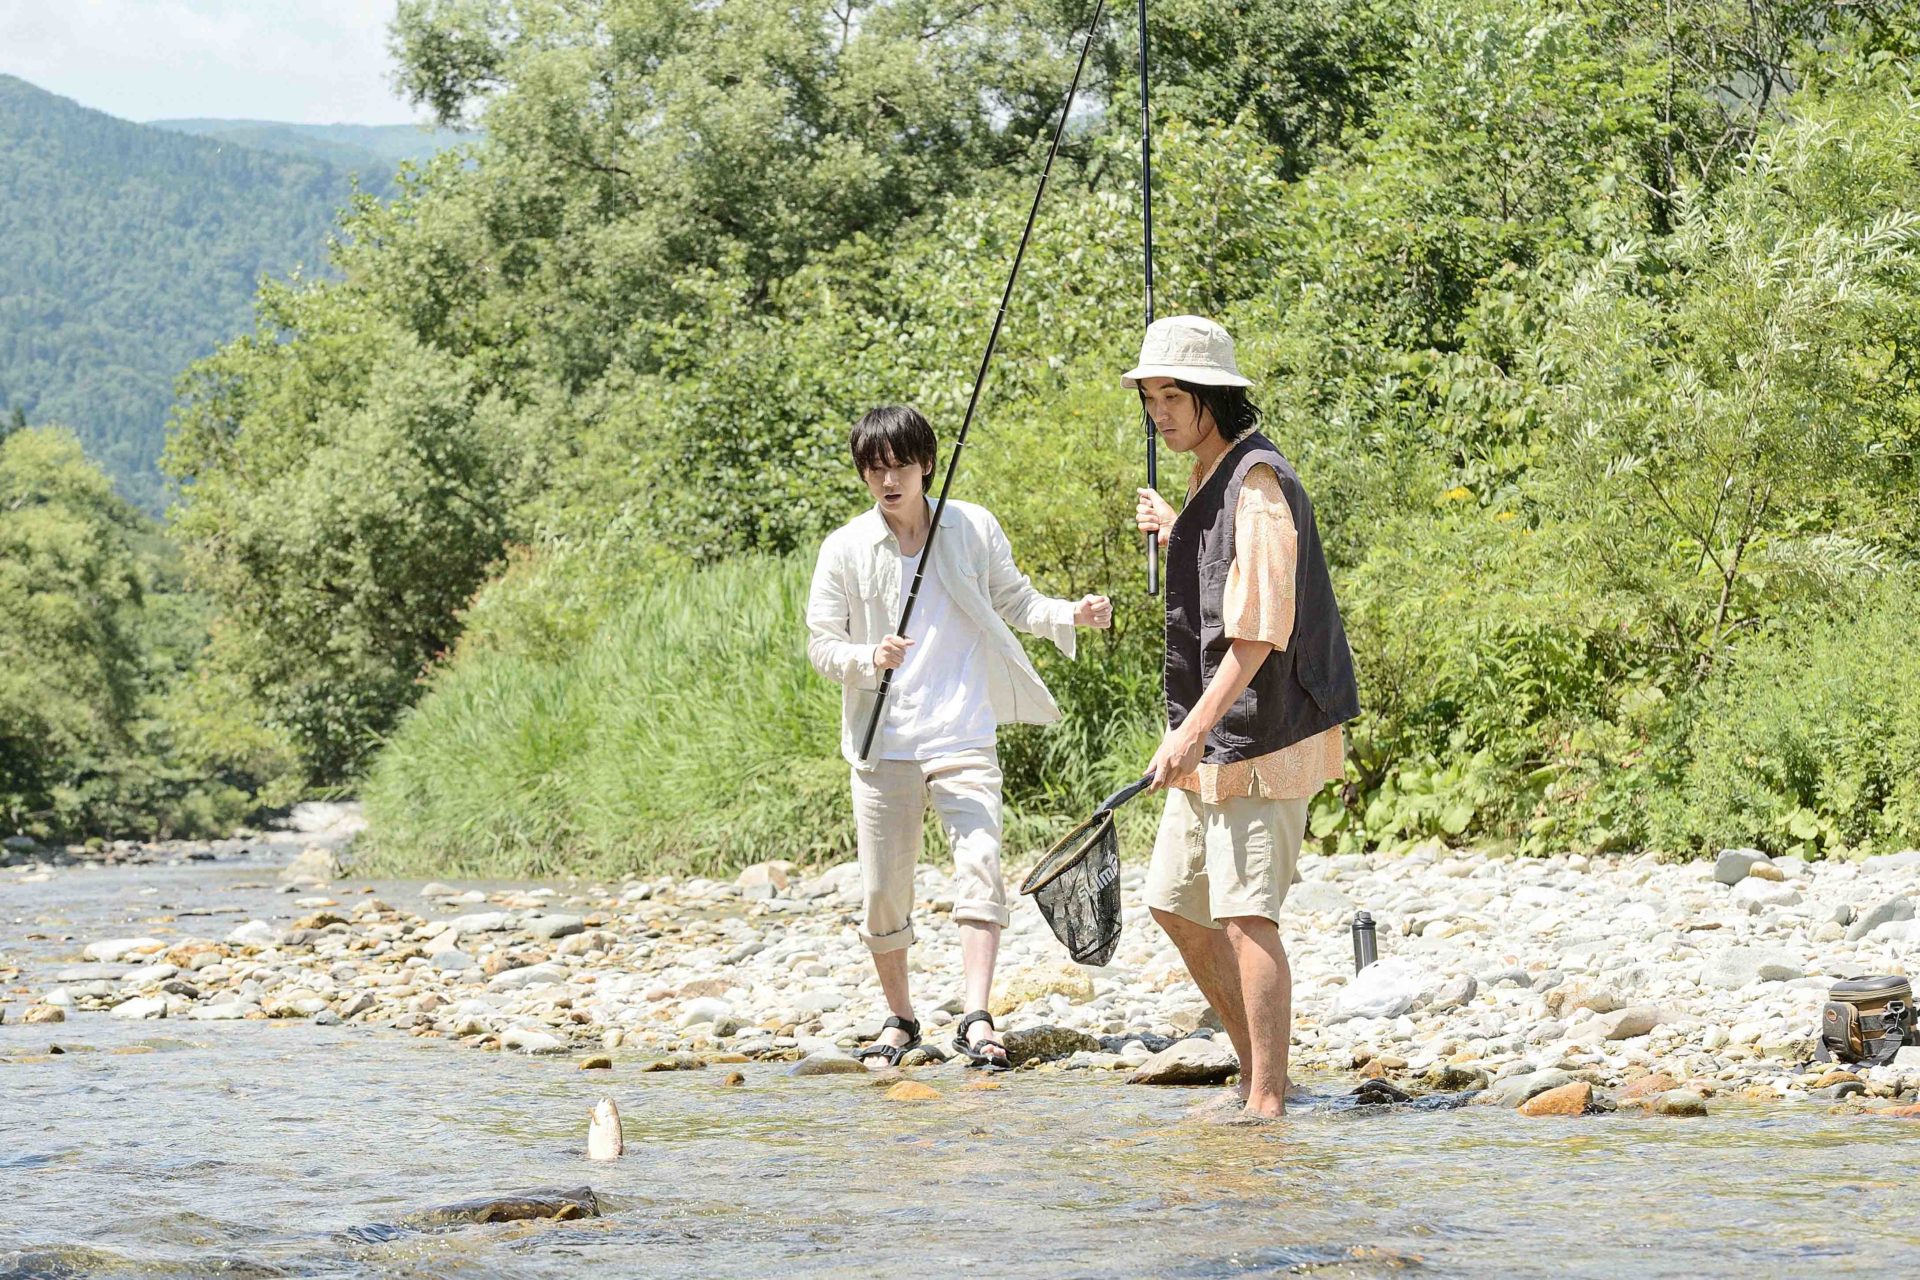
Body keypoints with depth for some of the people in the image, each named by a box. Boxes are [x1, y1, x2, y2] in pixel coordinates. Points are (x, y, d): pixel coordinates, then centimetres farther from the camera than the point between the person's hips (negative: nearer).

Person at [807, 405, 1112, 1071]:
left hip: (964, 740, -1)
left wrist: (1070, 615, -7)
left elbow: (1014, 600, 12)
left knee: (980, 865, -18)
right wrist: (869, 657, -19)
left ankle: (977, 1020, -20)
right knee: (883, 890, 4)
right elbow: (819, 643, 2)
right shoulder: (844, 549, -1)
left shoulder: (974, 528, 1)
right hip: (883, 746, 1)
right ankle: (899, 1018, 23)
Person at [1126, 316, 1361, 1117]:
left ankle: (1268, 1102, -11)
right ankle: (1256, 1073, 21)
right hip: (1213, 739, 10)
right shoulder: (1213, 480, 15)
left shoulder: (1258, 482, -16)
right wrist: (1178, 535, 32)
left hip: (1263, 736, -10)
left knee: (1245, 915, -13)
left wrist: (1194, 730, -29)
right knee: (1175, 903, 13)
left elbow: (1259, 629, -24)